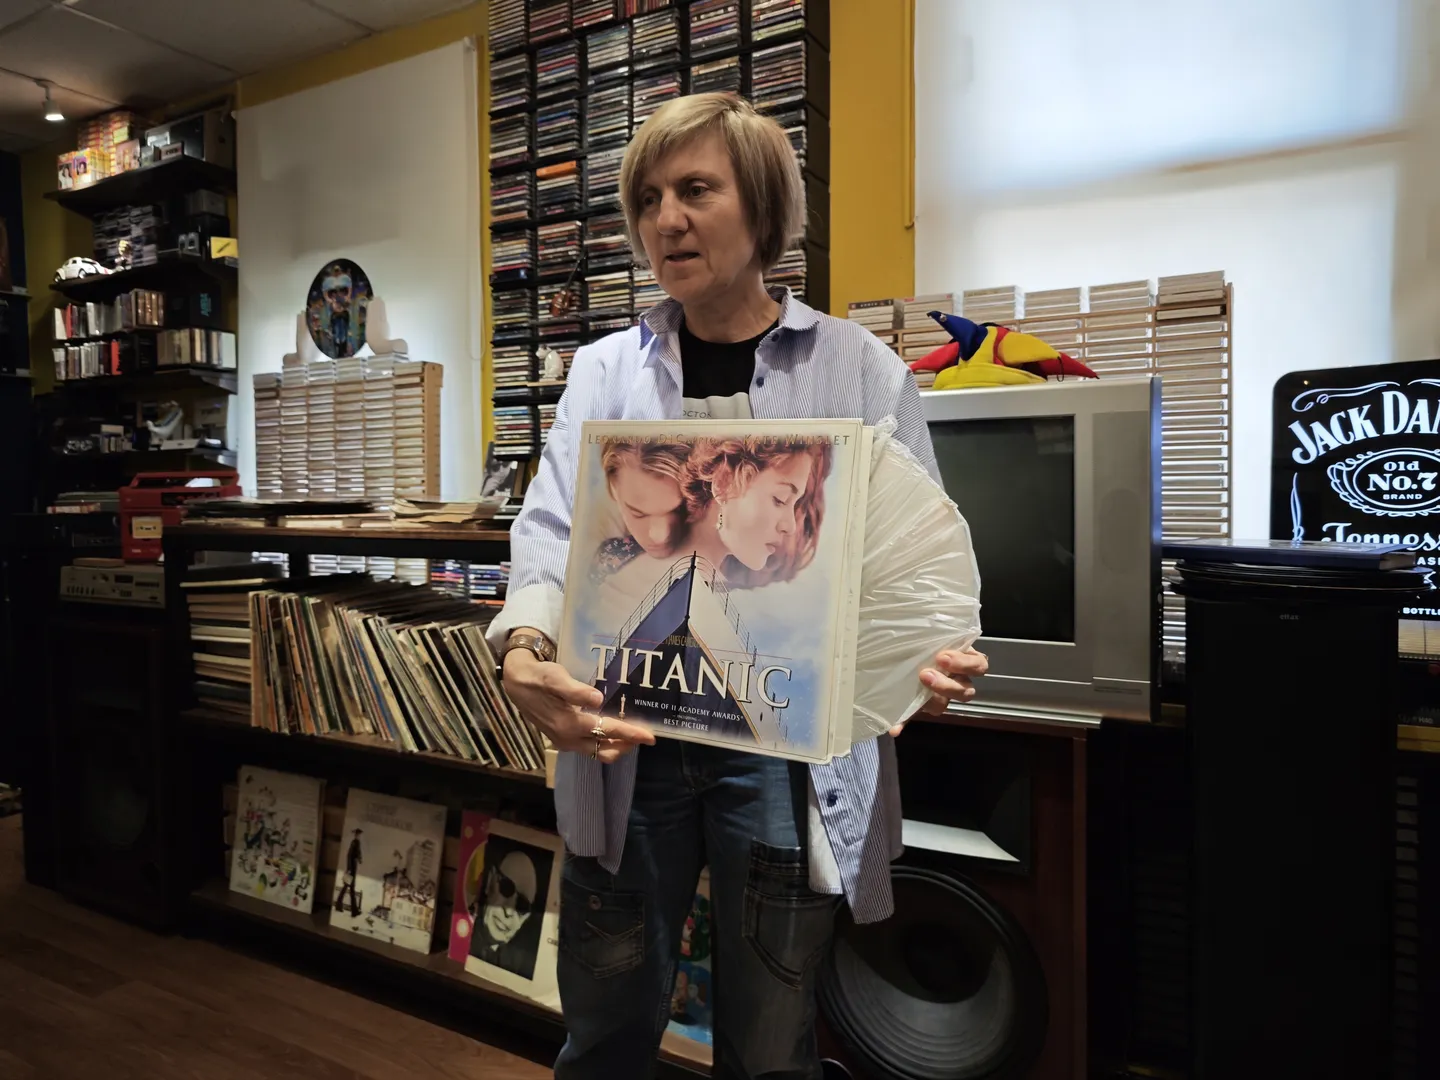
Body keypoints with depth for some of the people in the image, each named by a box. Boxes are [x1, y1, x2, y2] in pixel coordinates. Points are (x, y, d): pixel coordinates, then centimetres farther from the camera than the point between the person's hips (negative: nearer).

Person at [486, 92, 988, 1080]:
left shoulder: (861, 369, 1)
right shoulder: (605, 370, 7)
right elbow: (554, 529, -3)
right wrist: (525, 648, -23)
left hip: (787, 746, -1)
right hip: (624, 737, 2)